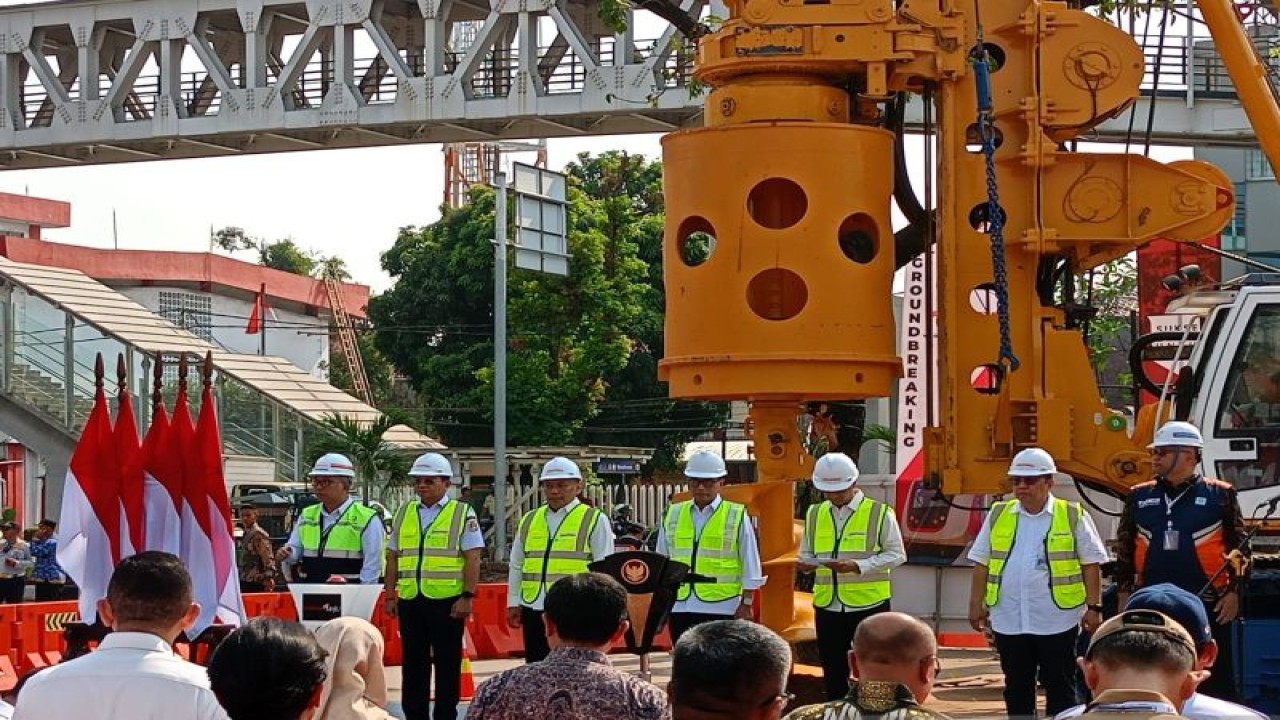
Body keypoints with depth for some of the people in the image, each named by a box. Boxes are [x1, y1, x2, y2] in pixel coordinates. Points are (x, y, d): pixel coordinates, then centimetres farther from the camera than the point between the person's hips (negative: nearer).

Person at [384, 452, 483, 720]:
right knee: (413, 663, 9)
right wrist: (390, 596, 10)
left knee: (447, 665, 2)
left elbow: (473, 559, -5)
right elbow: (393, 557, 15)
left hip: (447, 600, -4)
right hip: (410, 599, 4)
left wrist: (467, 597, -12)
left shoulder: (463, 514, 0)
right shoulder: (404, 513, 13)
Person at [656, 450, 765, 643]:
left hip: (721, 607, -3)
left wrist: (746, 604, -3)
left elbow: (751, 568, 2)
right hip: (680, 606, 3)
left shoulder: (737, 516, 1)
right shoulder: (672, 515, 10)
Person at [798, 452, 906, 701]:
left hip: (869, 605, -4)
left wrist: (858, 566, -19)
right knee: (832, 671, 10)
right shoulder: (815, 514, 10)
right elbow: (807, 552, 17)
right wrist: (806, 563, -8)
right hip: (827, 606, 4)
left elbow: (896, 555, -6)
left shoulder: (879, 513, -4)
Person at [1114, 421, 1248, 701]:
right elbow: (1125, 550, 13)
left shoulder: (1220, 495, -2)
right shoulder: (1139, 497, 7)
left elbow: (1239, 547, 1)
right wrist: (1124, 595, 9)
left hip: (1208, 606, -3)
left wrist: (1233, 592, -5)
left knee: (1214, 679, 2)